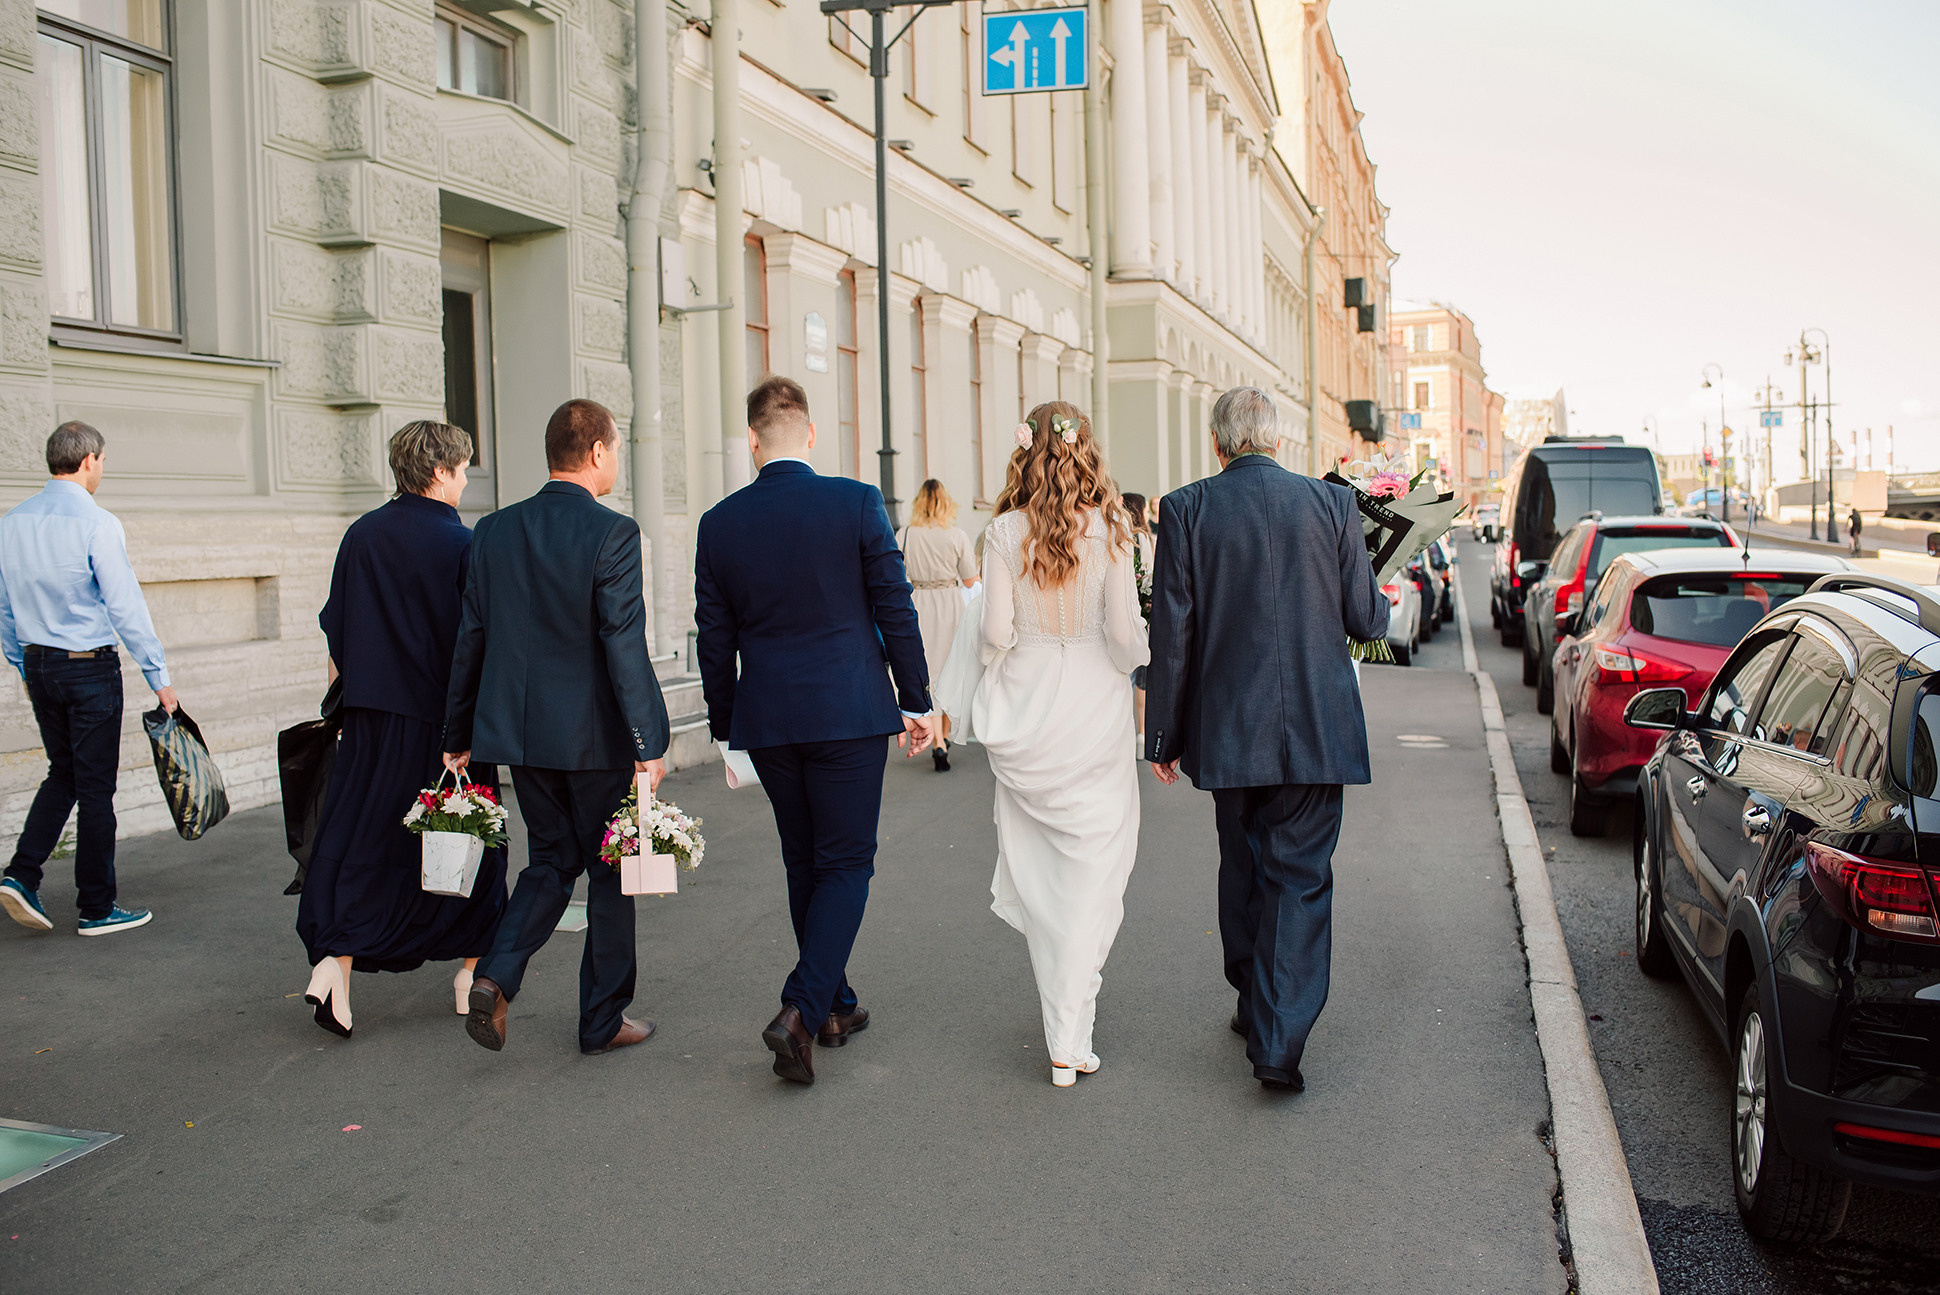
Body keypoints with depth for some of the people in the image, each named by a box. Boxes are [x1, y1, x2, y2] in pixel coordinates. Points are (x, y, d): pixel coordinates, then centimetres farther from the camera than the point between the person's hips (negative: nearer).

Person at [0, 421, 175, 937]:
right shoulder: (96, 524, -16)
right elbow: (125, 606, -16)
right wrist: (158, 677, -11)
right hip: (89, 666, -7)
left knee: (63, 772, 20)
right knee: (95, 785, 2)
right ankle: (97, 908, 10)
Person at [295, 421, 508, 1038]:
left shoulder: (360, 536, 3)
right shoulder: (461, 545, -12)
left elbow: (335, 638, 9)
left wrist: (346, 701, 19)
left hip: (371, 716, 4)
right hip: (443, 719, -4)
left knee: (361, 837, 10)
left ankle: (335, 957, -2)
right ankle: (472, 969, 19)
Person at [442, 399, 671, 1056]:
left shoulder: (494, 530, 4)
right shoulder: (612, 532, -14)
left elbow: (469, 639, 8)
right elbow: (624, 644, -18)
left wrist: (459, 736, 15)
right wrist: (648, 743, -15)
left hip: (520, 730, 5)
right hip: (597, 733, -5)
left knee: (551, 859, 20)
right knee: (611, 871, 10)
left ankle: (495, 976, 1)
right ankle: (603, 1020, 19)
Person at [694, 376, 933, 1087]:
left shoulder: (719, 523, 0)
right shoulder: (857, 503, -8)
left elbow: (715, 639, 6)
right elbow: (896, 610, -5)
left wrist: (724, 726, 17)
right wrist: (915, 699, 5)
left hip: (765, 718, 3)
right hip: (848, 712, -3)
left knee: (805, 863, 17)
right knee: (845, 863, 5)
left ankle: (835, 1006, 28)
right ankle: (802, 1007, -9)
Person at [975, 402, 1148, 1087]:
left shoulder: (1004, 532, -6)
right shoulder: (1108, 530, -7)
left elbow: (998, 631, -8)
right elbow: (1125, 632, -8)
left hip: (1025, 708, 1)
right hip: (1093, 710, -1)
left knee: (1038, 870, 17)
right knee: (1090, 874, 4)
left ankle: (1060, 1013, 32)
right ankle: (1071, 1041, 2)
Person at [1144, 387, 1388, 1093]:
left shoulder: (1186, 509, -5)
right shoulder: (1332, 503, -3)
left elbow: (1172, 633, -6)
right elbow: (1369, 620, 0)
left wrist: (1163, 736, 2)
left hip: (1228, 729, 1)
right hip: (1318, 730, -1)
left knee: (1243, 867, 19)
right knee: (1300, 877, 5)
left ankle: (1254, 1005, 34)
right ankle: (1278, 1038, -2)